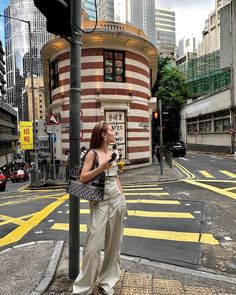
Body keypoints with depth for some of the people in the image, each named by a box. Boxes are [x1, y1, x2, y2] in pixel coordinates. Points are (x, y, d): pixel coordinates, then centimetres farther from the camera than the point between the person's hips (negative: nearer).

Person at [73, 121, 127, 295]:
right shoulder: (92, 154, -6)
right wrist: (101, 168, -21)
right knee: (93, 245, -3)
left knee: (114, 244, 12)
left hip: (117, 201, 6)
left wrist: (122, 197, 13)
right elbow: (83, 178, -10)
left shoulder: (113, 153, 11)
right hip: (100, 202, -5)